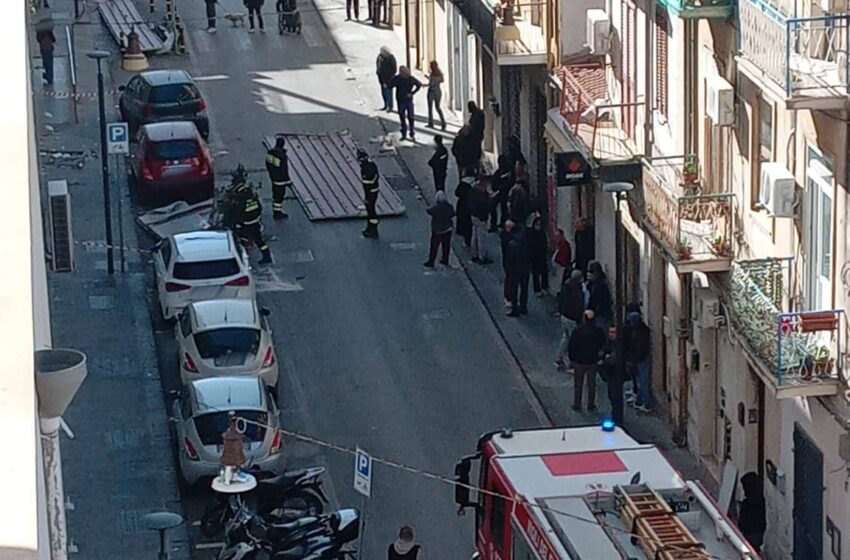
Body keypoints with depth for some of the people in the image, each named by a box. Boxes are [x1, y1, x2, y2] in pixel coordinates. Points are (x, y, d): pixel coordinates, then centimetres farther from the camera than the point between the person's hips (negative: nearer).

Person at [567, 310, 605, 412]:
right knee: (591, 384, 15)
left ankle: (577, 405, 20)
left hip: (579, 361, -2)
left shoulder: (577, 331, -17)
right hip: (592, 361, 2)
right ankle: (591, 406, 22)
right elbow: (603, 345, 3)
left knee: (578, 385, 12)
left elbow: (572, 346, -12)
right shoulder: (598, 331, -10)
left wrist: (571, 359, 1)